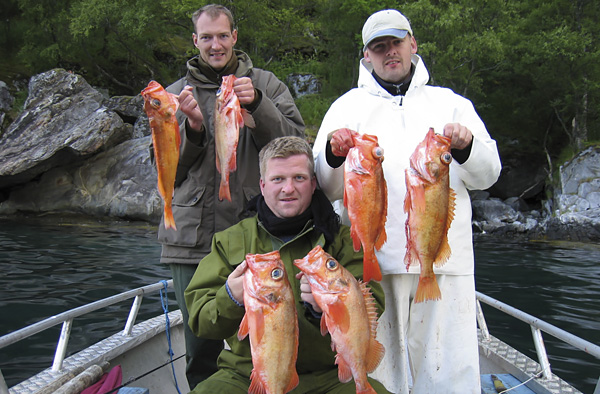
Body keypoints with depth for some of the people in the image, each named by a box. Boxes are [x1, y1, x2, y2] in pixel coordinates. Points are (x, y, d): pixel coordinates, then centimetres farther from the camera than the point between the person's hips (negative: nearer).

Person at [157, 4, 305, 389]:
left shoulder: (265, 84, 9)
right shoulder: (178, 93, 13)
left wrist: (258, 105, -16)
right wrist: (192, 127, -10)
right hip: (194, 238, 2)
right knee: (201, 350, 7)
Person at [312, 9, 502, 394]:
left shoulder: (450, 102, 18)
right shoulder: (348, 106, 15)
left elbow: (488, 174, 10)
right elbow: (328, 188, 6)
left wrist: (467, 146, -11)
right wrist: (334, 155, -16)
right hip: (373, 260, 0)